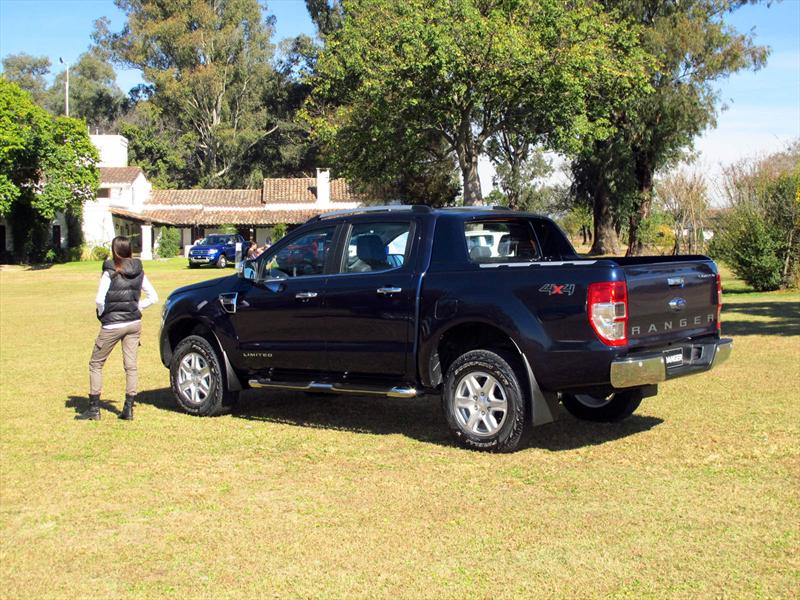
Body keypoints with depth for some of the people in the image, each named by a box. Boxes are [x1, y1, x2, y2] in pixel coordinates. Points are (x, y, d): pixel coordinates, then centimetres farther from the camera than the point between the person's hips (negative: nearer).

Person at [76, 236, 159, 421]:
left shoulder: (110, 273, -12)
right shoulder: (139, 272, 4)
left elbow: (99, 300, -19)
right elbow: (153, 297, 7)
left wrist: (103, 314, -1)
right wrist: (136, 308, 9)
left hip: (112, 325, -5)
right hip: (134, 323, 5)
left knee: (96, 364, 8)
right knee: (131, 366, 8)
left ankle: (94, 409, 8)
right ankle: (128, 409, 8)